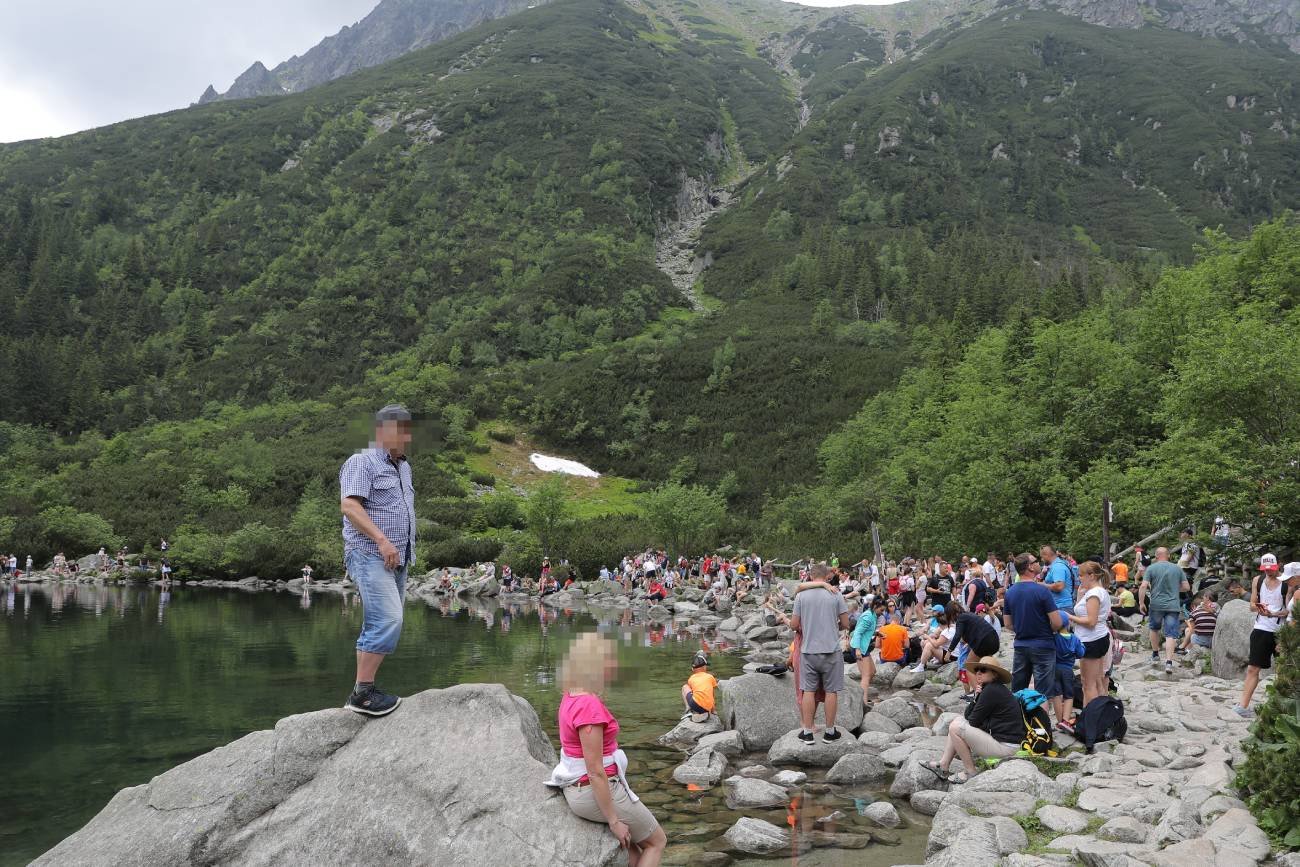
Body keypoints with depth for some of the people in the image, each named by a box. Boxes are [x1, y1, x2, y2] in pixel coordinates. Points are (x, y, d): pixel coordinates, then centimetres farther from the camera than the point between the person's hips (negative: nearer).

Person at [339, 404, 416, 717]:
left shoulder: (403, 467, 21)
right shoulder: (362, 462, -6)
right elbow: (350, 505, -18)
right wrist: (382, 540, -25)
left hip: (396, 559, 9)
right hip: (369, 554, -9)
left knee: (380, 625, 8)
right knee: (388, 621, -21)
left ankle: (366, 690, 12)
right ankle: (362, 693, -18)